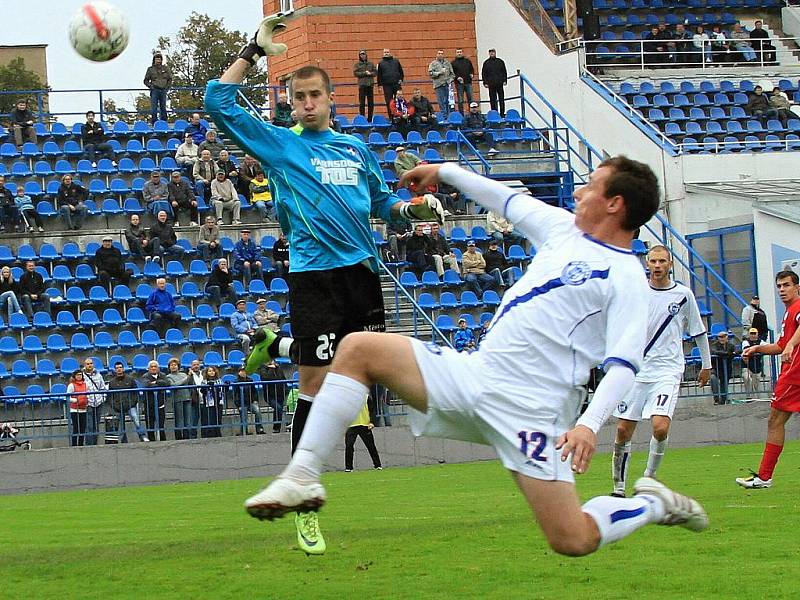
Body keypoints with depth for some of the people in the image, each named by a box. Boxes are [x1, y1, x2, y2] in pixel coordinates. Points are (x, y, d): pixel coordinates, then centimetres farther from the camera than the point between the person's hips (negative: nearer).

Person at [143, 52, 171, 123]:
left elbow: (170, 79, 14)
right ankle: (154, 122, -3)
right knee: (154, 108, -5)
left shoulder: (166, 68, 9)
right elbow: (146, 81, 9)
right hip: (154, 90, -2)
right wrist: (151, 86, -6)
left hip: (163, 90, 2)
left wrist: (167, 87, 1)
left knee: (163, 107, 7)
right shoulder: (150, 69, 5)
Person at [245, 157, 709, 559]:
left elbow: (624, 365, -17)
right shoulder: (565, 229, 14)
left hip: (528, 408, -8)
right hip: (476, 373, 8)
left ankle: (654, 505, 17)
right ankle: (303, 478, -9)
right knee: (358, 348, -4)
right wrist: (445, 171, 36)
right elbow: (509, 201, 29)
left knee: (574, 542, -16)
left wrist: (589, 424, -32)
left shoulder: (627, 280, -8)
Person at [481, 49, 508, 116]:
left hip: (500, 83, 1)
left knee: (501, 99, 2)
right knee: (492, 100, -1)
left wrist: (504, 80, 1)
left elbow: (504, 72, 11)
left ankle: (502, 114, 7)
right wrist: (485, 83, -2)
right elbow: (483, 73, 7)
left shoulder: (500, 61, 10)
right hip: (491, 85, -1)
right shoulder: (486, 63, 7)